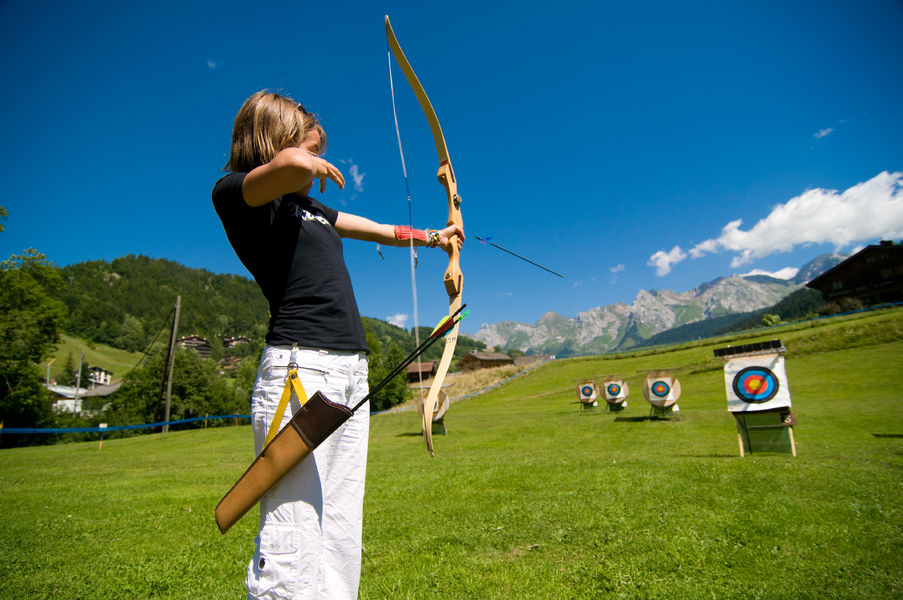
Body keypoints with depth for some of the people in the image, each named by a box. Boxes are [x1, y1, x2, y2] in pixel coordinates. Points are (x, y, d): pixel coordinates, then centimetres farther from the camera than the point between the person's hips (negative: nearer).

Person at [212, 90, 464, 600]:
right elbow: (290, 165, -25)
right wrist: (316, 166, -3)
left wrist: (433, 236, 44)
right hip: (300, 367, -9)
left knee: (342, 529, 9)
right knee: (293, 532, -8)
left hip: (351, 370, 9)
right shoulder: (235, 194, -2)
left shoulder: (306, 204, 23)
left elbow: (380, 230, 34)